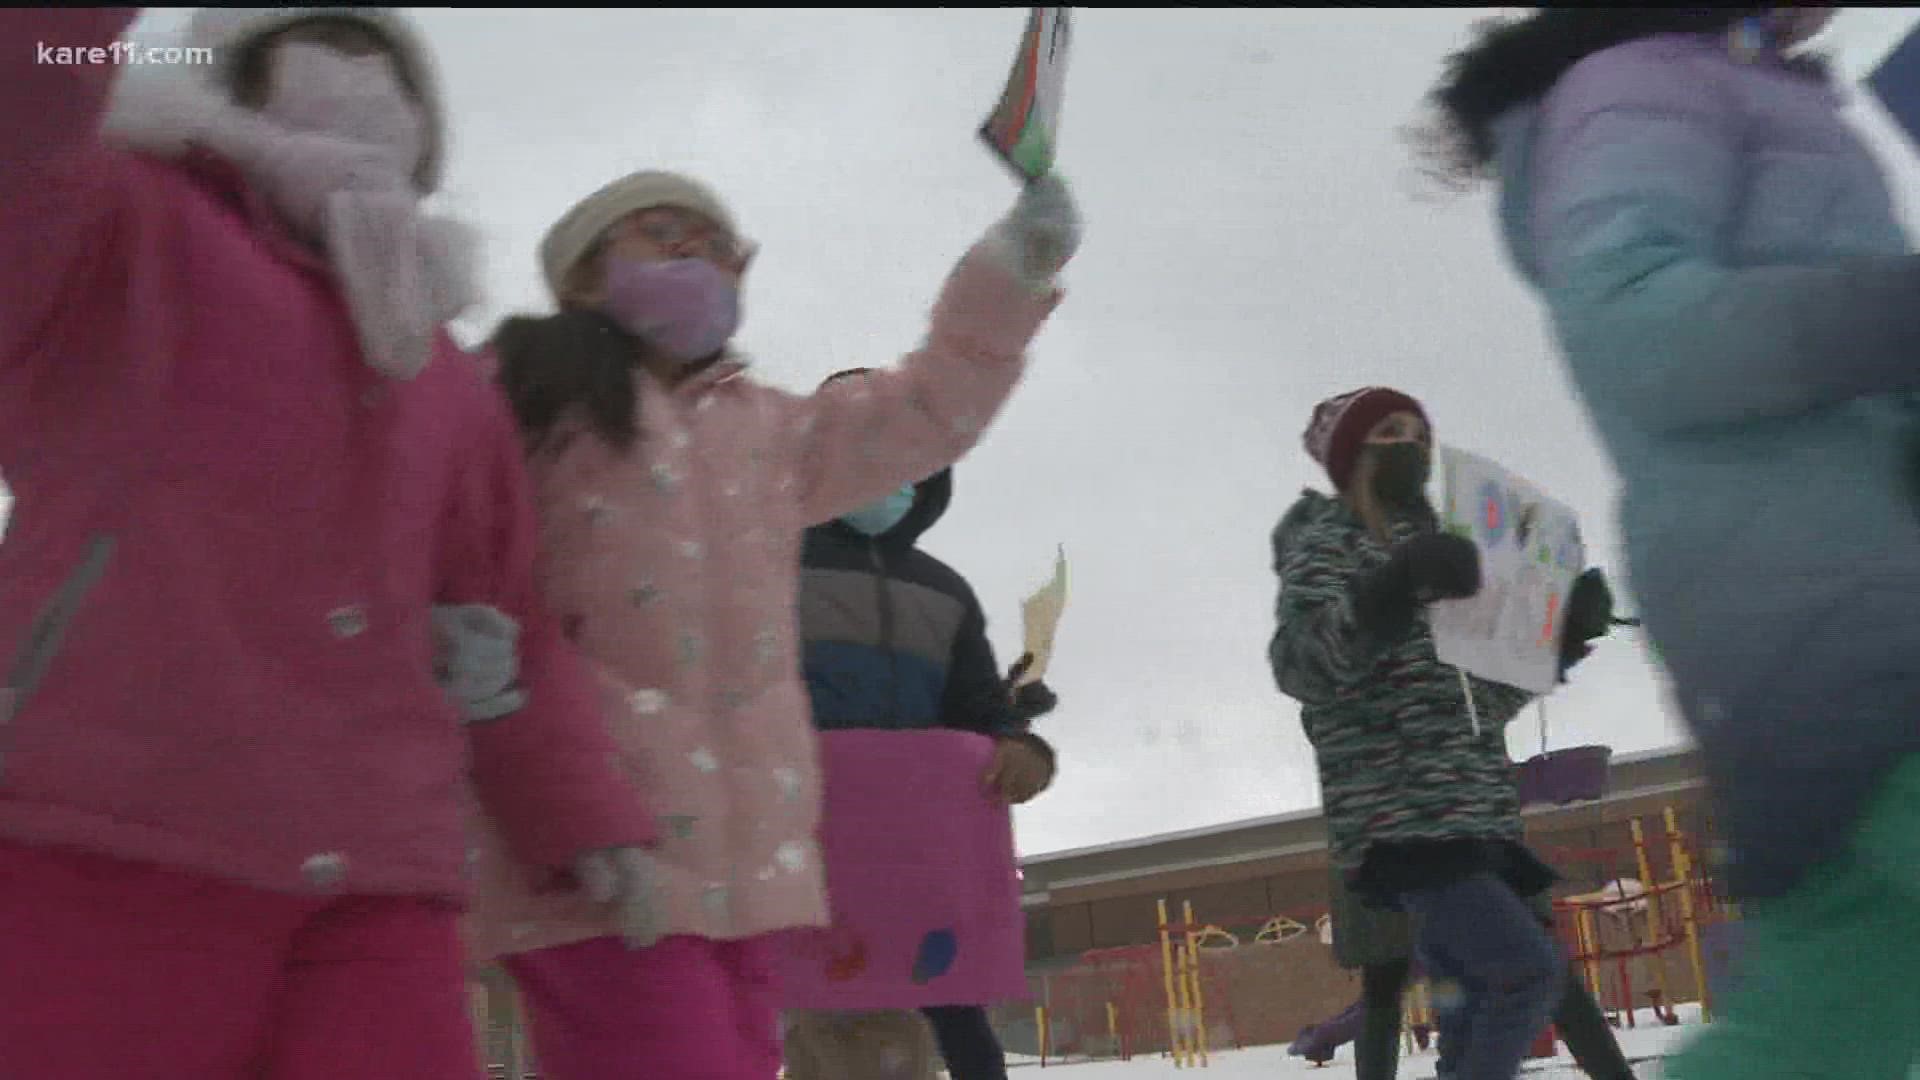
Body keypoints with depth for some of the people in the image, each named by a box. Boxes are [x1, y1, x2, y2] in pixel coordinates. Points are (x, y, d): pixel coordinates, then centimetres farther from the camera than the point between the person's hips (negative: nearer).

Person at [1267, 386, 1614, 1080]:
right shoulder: (1323, 546, 2)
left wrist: (1566, 633, 13)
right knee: (1529, 971, -21)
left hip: (1474, 821, 8)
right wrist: (1391, 591, -35)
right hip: (1402, 821, -8)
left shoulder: (1425, 550, 24)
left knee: (1487, 997, 7)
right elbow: (1300, 665, -20)